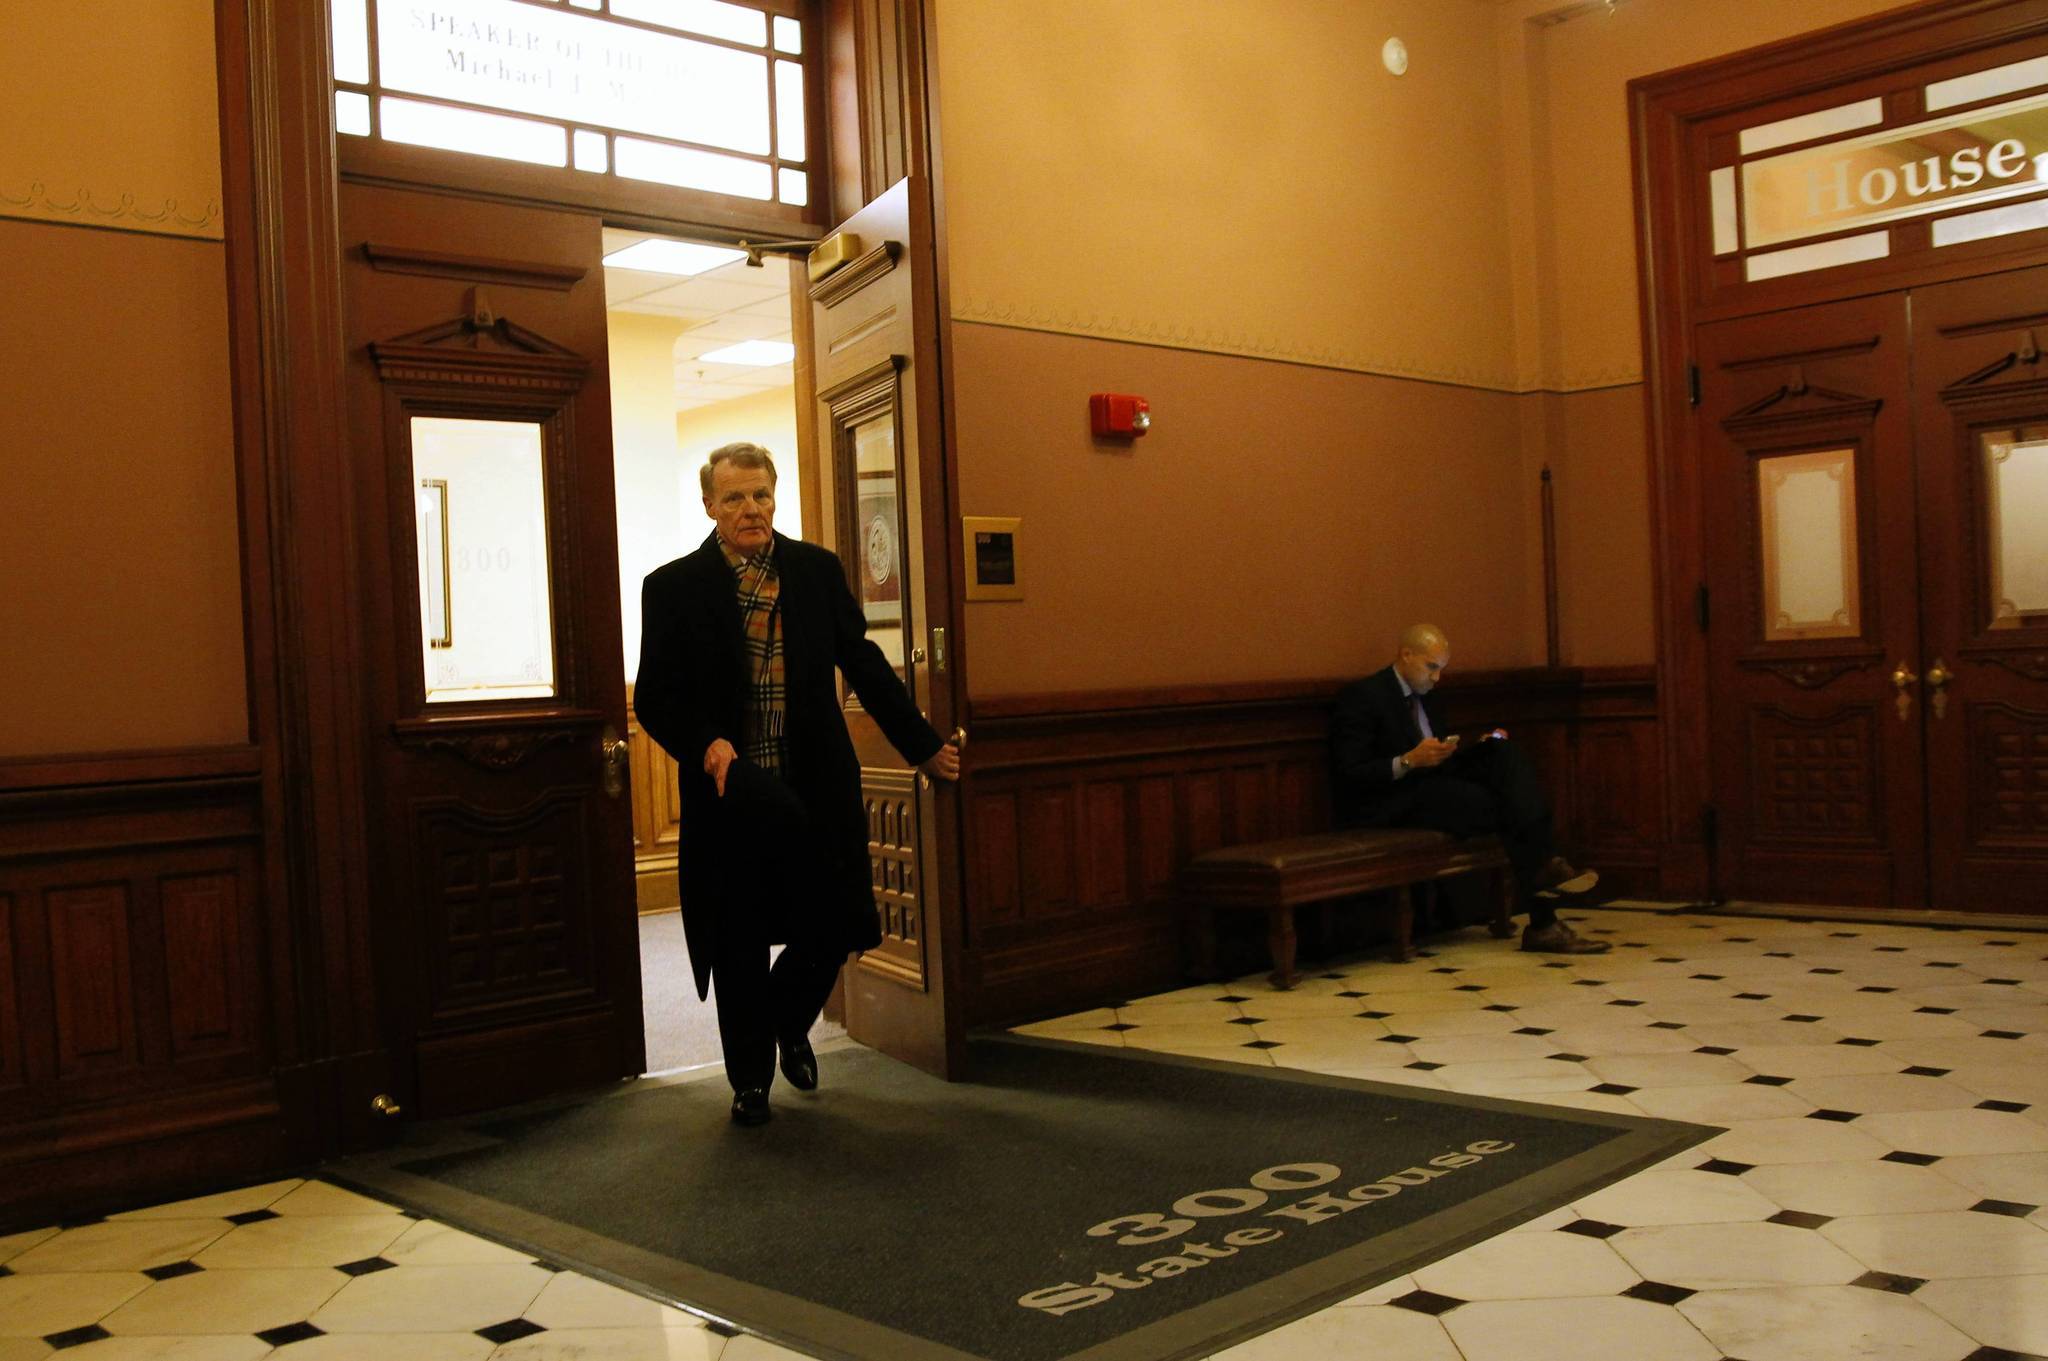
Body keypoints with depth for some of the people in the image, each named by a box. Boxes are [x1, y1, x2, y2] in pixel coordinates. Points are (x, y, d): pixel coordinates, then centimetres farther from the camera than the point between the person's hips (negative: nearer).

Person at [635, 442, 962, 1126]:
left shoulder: (818, 570, 6)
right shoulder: (673, 587, -1)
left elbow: (864, 665, 13)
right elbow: (656, 699, -1)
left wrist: (923, 745, 15)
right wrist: (705, 745, -20)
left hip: (816, 788, 2)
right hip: (730, 790, -2)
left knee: (832, 927, 2)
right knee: (741, 949, 7)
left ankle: (789, 1023, 35)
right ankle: (750, 1078, 28)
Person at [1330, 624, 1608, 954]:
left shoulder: (1423, 694, 18)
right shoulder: (1362, 696, -9)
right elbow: (1349, 774, -16)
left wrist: (1479, 747, 4)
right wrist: (1408, 762, -28)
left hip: (1431, 785, 8)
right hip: (1390, 805, -8)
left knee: (1505, 753, -17)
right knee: (1503, 805, -24)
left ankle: (1543, 865, -33)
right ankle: (1542, 924, -20)